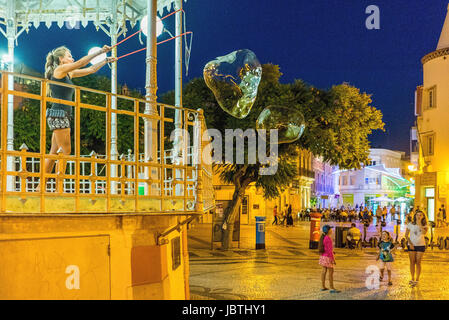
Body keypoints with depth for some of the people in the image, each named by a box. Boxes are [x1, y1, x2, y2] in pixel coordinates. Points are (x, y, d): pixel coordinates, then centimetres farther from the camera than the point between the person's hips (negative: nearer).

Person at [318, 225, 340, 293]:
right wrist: (333, 259, -16)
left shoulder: (323, 237, 8)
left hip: (323, 256, 9)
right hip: (328, 257, -9)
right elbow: (329, 250, -21)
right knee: (331, 272, -3)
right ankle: (332, 288, -1)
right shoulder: (328, 238, -20)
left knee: (324, 271, 12)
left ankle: (323, 287, 18)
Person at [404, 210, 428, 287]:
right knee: (412, 262, 4)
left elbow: (424, 232, -20)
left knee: (418, 263, 0)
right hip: (412, 245, 1)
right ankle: (412, 279, 14)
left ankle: (417, 280, 5)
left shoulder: (425, 225, 0)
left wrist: (419, 224, -19)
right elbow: (406, 235, 2)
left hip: (421, 245, -1)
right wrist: (410, 243, -8)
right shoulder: (410, 224, 0)